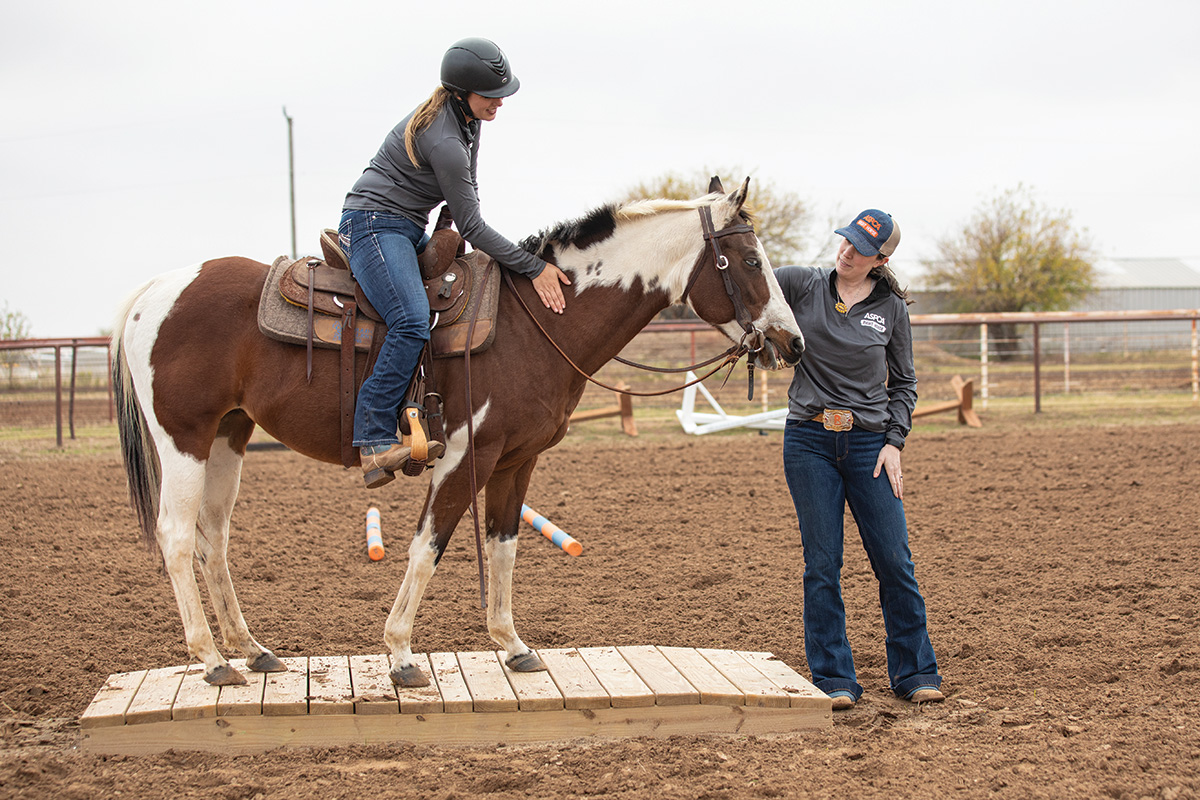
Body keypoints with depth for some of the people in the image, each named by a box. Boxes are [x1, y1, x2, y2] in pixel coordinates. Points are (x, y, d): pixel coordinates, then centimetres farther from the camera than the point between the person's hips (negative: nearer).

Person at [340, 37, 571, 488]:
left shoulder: (468, 118, 5)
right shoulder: (443, 140, -24)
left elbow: (468, 194, 20)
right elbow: (470, 225, -20)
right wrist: (534, 268, -18)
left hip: (410, 230, 11)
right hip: (373, 225, -11)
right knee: (412, 323, -29)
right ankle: (374, 442, -31)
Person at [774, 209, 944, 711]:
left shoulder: (891, 308, 4)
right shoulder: (803, 285, 2)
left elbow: (904, 383, 10)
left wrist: (895, 442, -1)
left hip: (870, 441, 1)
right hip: (809, 442, 0)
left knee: (895, 562, 1)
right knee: (822, 565, 1)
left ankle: (915, 673, 15)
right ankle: (834, 680, 10)